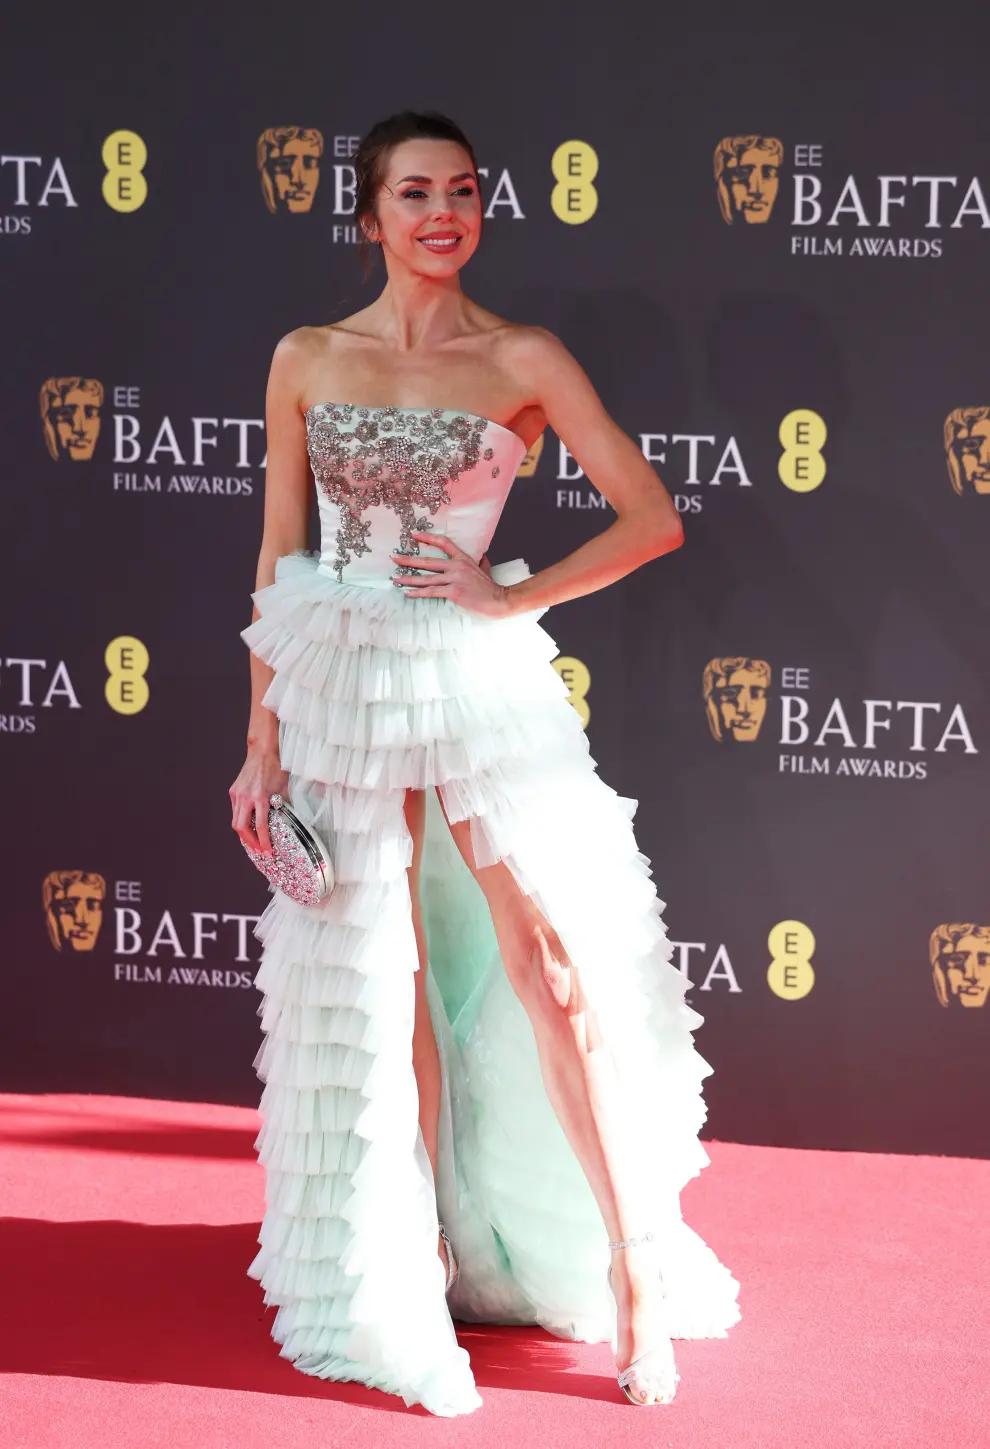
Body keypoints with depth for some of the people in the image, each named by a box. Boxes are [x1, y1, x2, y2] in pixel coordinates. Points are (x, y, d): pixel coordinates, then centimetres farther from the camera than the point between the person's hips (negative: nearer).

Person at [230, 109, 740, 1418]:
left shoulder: (524, 362, 0)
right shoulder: (307, 360, 6)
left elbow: (654, 518, 0)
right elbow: (281, 559, 8)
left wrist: (518, 596, -7)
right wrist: (263, 738, 6)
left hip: (481, 677, -2)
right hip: (338, 683, 2)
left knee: (559, 968, -8)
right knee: (377, 986, 8)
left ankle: (637, 1273, 1)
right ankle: (401, 1285, 20)